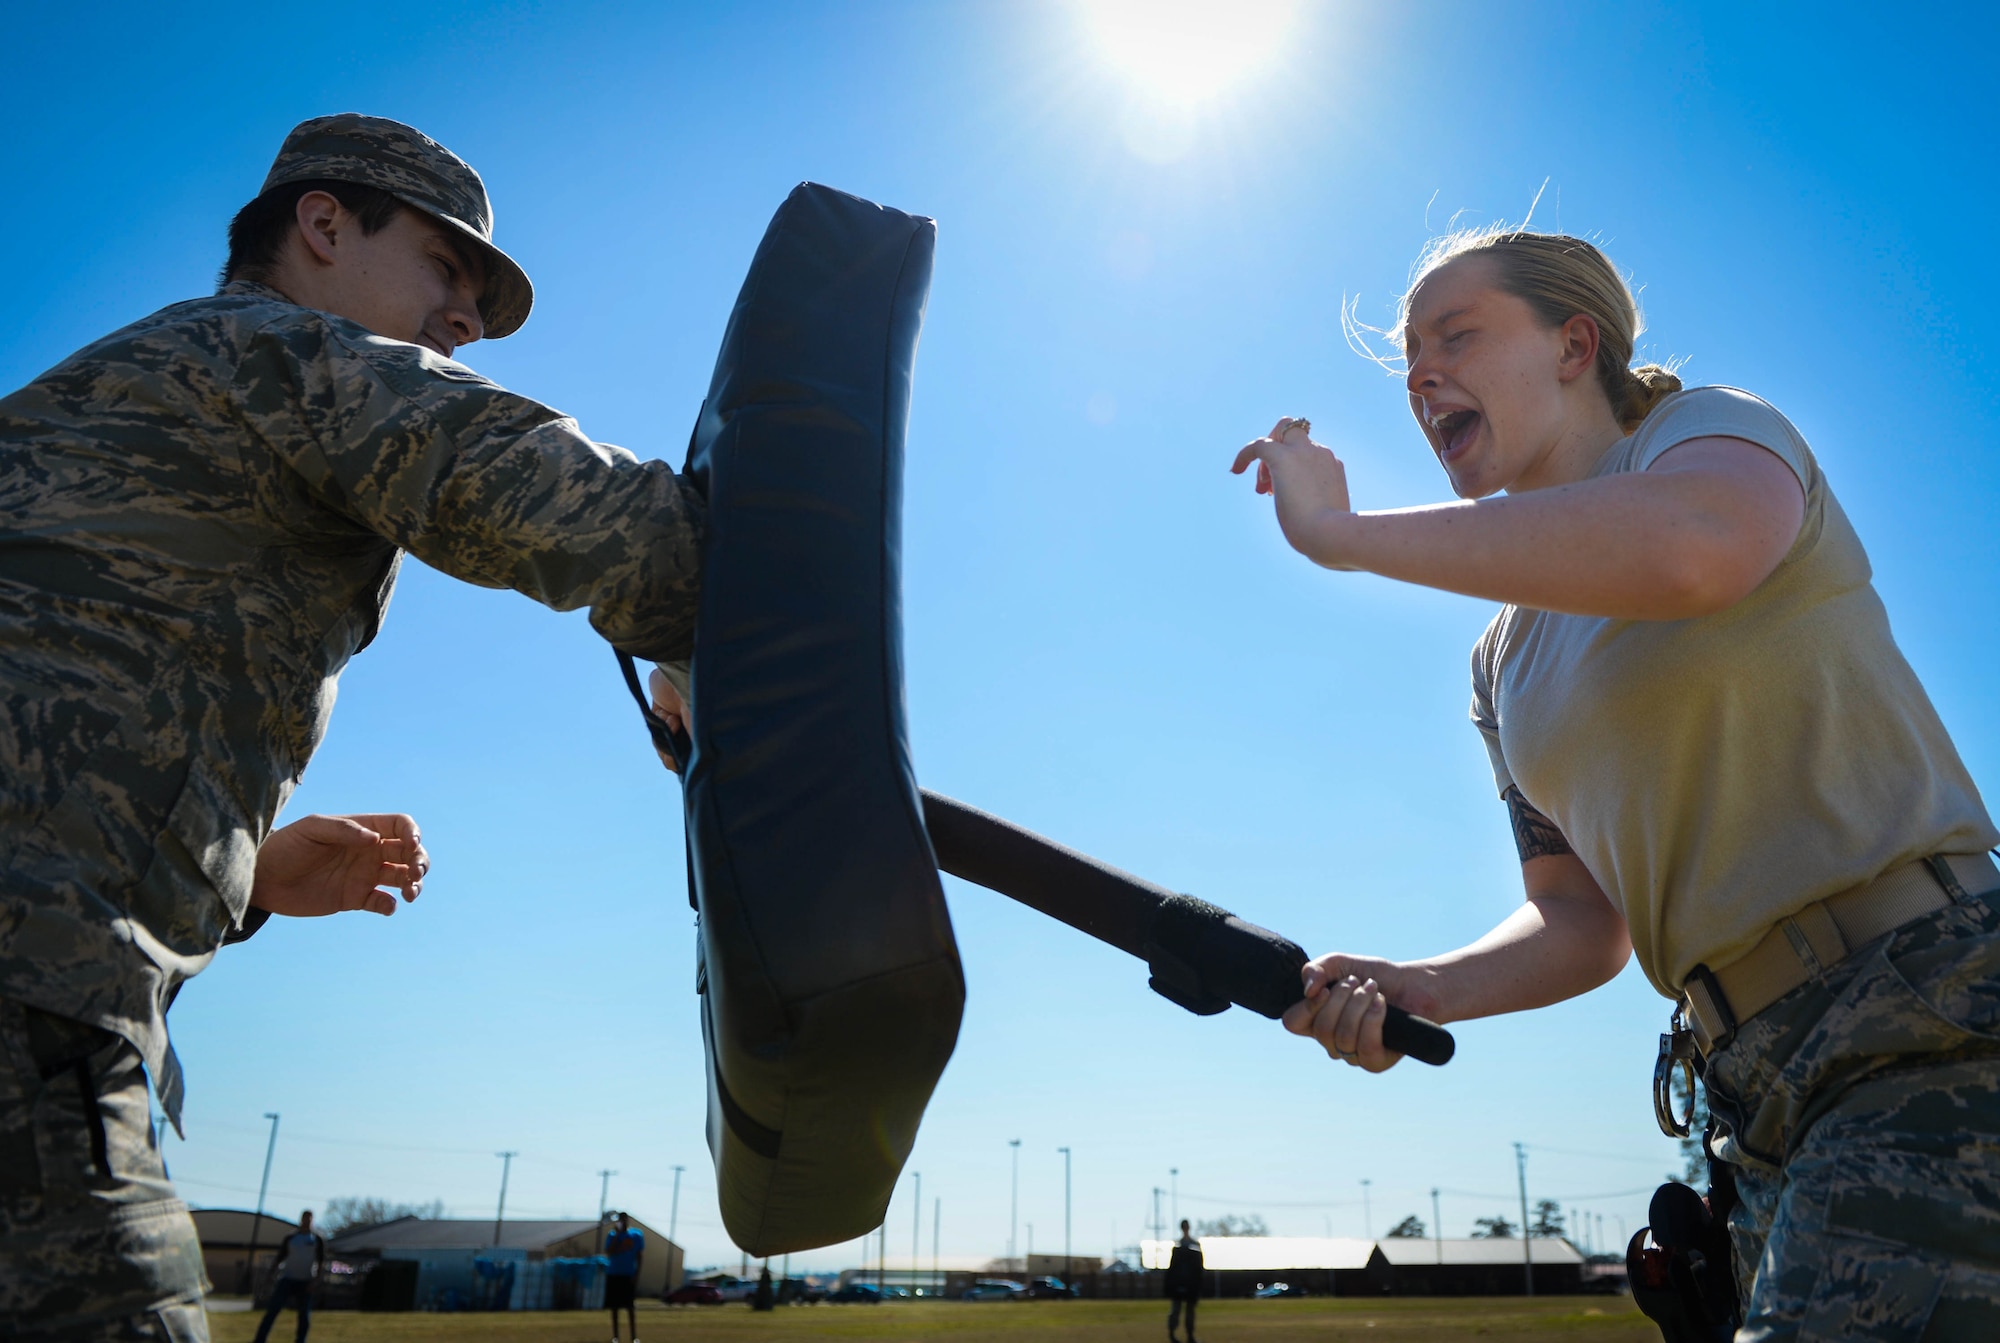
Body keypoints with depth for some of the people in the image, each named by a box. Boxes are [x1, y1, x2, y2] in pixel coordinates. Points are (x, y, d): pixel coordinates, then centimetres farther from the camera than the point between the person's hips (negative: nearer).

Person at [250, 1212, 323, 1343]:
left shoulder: (318, 1239, 5)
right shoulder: (290, 1238, 9)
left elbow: (321, 1261, 2)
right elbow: (279, 1258, 11)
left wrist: (316, 1279, -10)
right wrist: (272, 1275, 0)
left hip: (306, 1282, 0)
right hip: (287, 1279, 0)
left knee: (304, 1315, -1)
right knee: (273, 1310, -10)